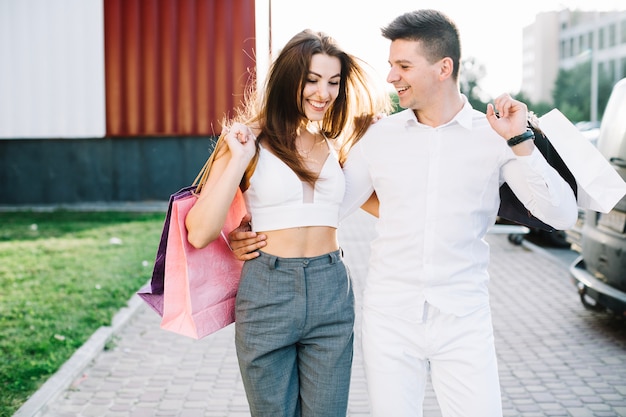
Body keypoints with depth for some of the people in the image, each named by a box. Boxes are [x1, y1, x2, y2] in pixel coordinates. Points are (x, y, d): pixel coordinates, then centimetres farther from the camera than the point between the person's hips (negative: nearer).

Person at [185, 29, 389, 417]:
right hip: (267, 296, -3)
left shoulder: (337, 145, 9)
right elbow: (199, 233, -11)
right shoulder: (252, 142, -3)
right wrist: (239, 160, -15)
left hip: (331, 296, 3)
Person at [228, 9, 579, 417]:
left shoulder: (492, 136, -3)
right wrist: (255, 232, -2)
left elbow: (562, 215, -8)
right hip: (389, 319, 2)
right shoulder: (381, 137, 3)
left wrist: (520, 141, -18)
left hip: (463, 322, -1)